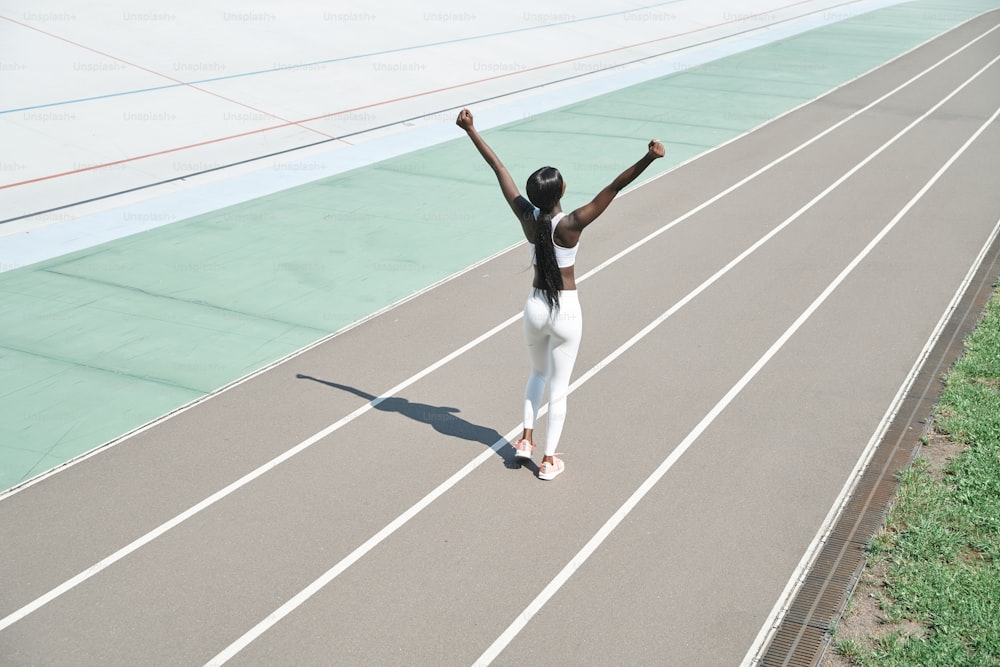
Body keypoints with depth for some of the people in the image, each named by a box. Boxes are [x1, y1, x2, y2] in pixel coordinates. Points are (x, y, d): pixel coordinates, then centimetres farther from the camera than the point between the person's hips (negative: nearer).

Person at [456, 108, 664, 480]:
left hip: (535, 306, 4)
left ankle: (526, 440, 24)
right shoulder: (570, 225, -20)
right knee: (559, 387, 9)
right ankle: (549, 460, 17)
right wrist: (647, 159, -32)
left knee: (538, 373, 28)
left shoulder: (528, 218, -10)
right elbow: (614, 188, -28)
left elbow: (499, 169, -4)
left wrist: (470, 130, 2)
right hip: (566, 311, -4)